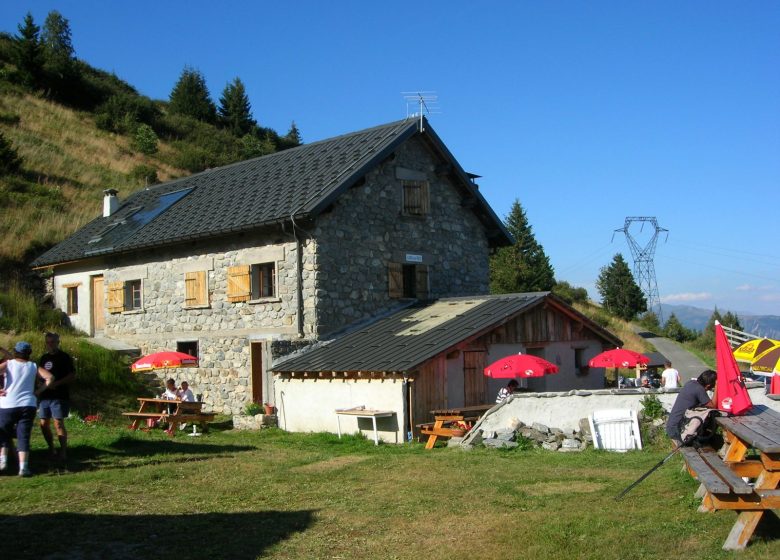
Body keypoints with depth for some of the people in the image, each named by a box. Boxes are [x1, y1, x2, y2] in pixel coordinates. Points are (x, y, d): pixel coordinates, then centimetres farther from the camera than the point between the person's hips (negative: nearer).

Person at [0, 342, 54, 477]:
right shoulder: (33, 367, 9)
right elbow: (49, 377, -1)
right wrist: (37, 392, 4)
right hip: (28, 405, 1)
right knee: (24, 436, 2)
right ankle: (23, 467, -8)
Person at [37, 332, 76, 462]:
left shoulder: (64, 357, -3)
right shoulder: (44, 358, 15)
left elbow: (72, 376, -8)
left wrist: (57, 383, -19)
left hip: (59, 396, -6)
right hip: (45, 396, 6)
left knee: (58, 423, -11)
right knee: (44, 424, 5)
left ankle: (63, 452, -7)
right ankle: (51, 450, 19)